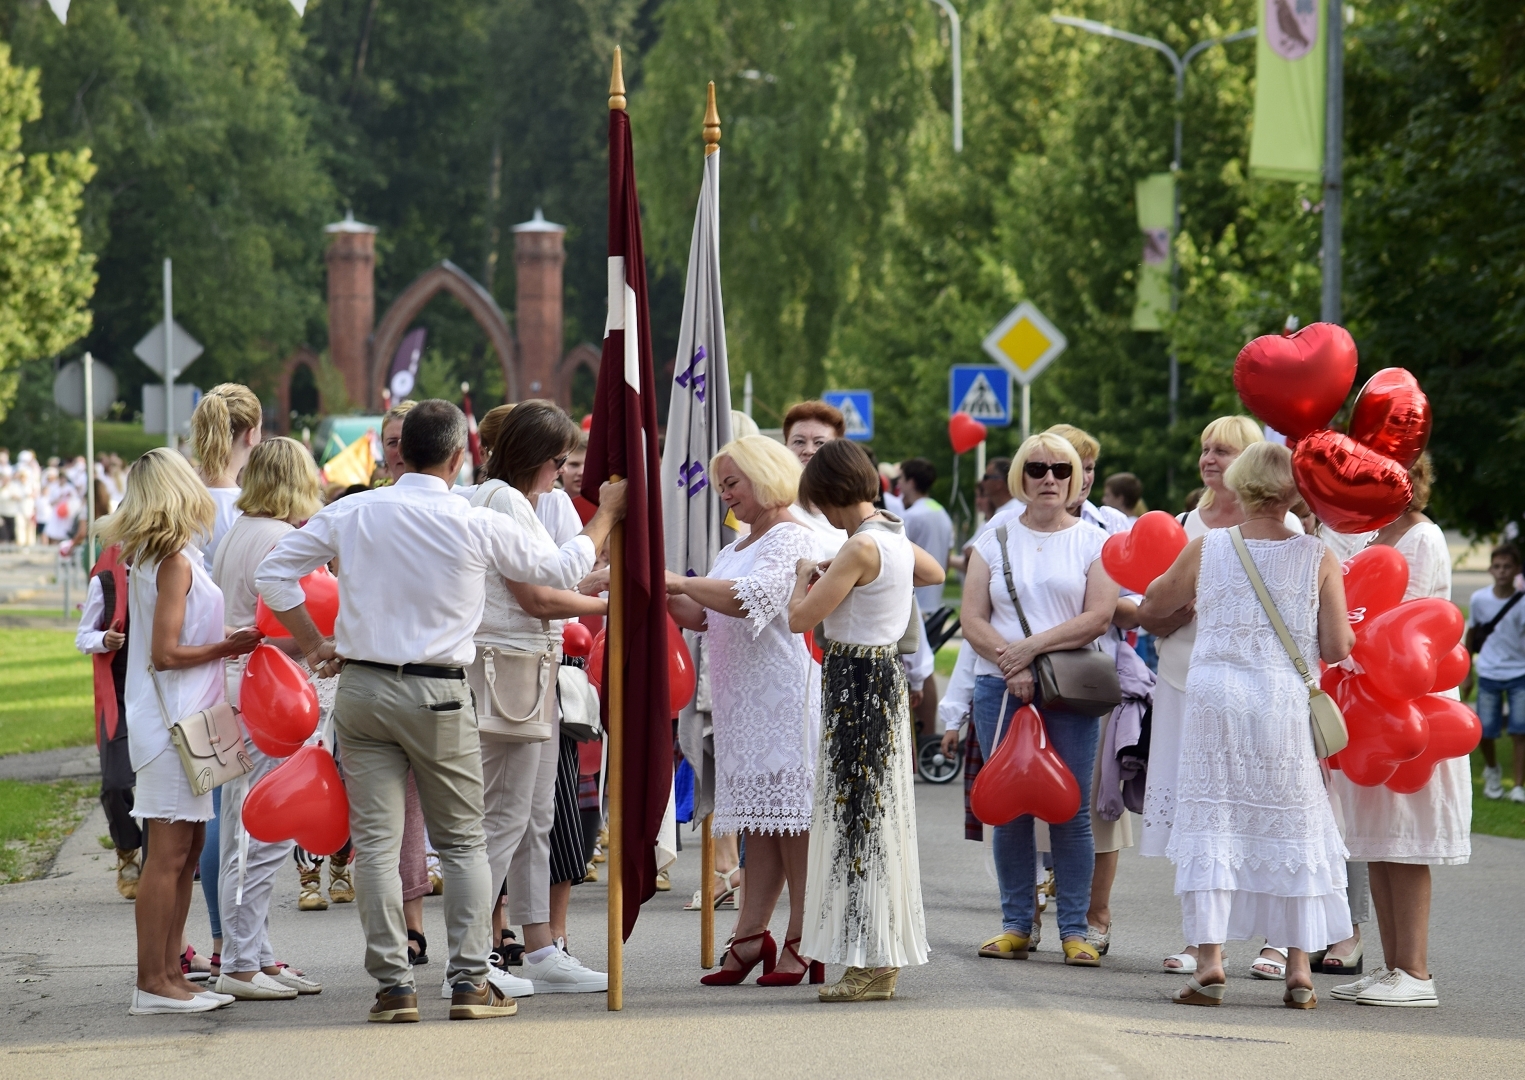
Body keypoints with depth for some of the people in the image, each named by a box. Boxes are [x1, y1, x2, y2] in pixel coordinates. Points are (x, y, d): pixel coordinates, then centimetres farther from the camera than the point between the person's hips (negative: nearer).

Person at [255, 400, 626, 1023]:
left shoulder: (351, 514, 0)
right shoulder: (478, 526, -6)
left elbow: (273, 574, 3)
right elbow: (562, 569, 8)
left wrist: (314, 644, 11)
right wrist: (606, 514, 24)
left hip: (361, 686, 2)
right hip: (439, 694, -2)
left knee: (375, 841, 4)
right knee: (463, 842, 10)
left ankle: (392, 985, 1)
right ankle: (471, 982, 5)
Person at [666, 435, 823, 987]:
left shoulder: (793, 540, -8)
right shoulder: (736, 549, 23)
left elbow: (752, 599, -22)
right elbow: (703, 617, 22)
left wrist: (680, 581, -19)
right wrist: (668, 594, 4)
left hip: (787, 695, -9)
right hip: (745, 699, 9)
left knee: (793, 815, -8)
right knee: (760, 818, 8)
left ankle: (804, 941, -7)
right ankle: (750, 937, 7)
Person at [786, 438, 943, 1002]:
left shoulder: (860, 546, -19)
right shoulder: (894, 537, 8)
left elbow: (800, 618, -19)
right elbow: (934, 573, 32)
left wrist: (805, 576, 1)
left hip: (857, 683, -9)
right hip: (885, 676, 9)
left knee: (858, 816, -4)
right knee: (874, 818, 13)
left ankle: (870, 966, -1)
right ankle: (878, 960, 19)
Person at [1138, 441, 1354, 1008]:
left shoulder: (1205, 548, 1)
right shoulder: (1318, 558, -2)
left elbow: (1151, 605, 16)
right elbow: (1337, 648, -3)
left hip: (1214, 700, 0)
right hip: (1283, 702, 0)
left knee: (1210, 823, 4)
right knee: (1292, 826, 9)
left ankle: (1209, 961, -3)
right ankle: (1299, 968, 7)